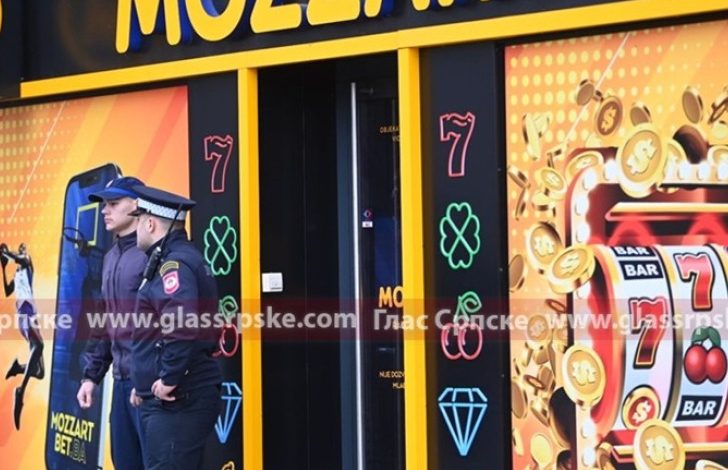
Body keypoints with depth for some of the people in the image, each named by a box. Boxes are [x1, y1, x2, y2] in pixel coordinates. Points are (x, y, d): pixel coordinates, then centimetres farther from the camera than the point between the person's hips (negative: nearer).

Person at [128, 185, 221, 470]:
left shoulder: (173, 265, -14)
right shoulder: (184, 259, 19)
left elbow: (182, 326, -30)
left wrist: (169, 379, -22)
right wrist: (145, 382, 26)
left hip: (177, 401, -11)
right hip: (171, 400, 11)